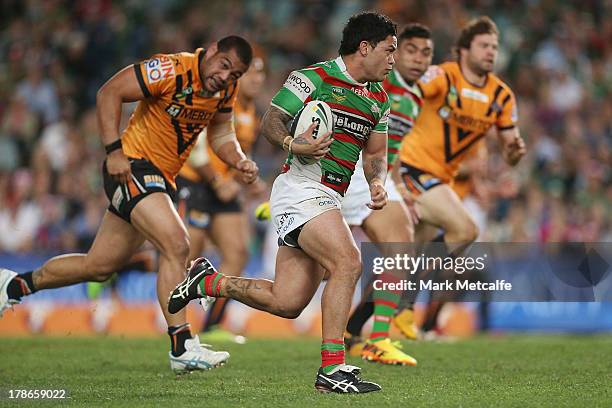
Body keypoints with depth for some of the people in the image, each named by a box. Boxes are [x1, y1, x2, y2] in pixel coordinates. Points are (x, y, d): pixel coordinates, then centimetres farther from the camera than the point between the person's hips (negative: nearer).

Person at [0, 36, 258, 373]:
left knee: (98, 267, 14)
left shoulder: (226, 89, 3)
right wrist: (114, 150, -23)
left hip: (160, 179, 8)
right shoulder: (171, 70, -20)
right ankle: (181, 346, -20)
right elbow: (109, 92, -17)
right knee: (176, 245, -24)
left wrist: (239, 161, -6)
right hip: (131, 166, -8)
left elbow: (221, 134, 15)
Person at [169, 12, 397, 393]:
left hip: (327, 201, 8)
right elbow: (271, 122, -4)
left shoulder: (379, 98, 17)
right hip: (302, 189, -8)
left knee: (286, 303, 4)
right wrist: (294, 145, -25)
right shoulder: (314, 78, -6)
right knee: (348, 262, -26)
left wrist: (377, 183, 1)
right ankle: (332, 368, -24)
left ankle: (208, 281, 25)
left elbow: (375, 153, 22)